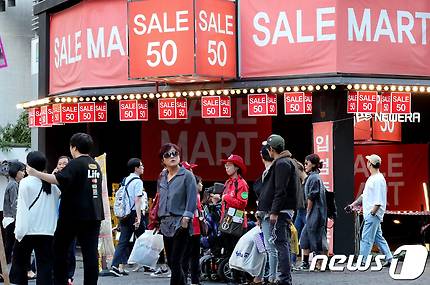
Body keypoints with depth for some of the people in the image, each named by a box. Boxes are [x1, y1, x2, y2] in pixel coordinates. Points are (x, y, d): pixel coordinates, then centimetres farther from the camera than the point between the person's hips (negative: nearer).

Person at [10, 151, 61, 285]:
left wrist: (19, 231, -9)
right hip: (48, 231, 3)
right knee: (45, 266, 2)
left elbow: (22, 208, -10)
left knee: (19, 264, 11)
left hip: (28, 230, -3)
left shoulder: (25, 182, -8)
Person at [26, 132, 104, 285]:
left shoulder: (75, 164, -11)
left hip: (73, 215, -6)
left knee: (59, 249, 8)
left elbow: (59, 180, -26)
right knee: (90, 252, 1)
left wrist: (35, 173, -24)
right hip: (94, 214, 6)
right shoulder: (95, 165, 13)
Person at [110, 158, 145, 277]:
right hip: (134, 213, -7)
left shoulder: (125, 180, 13)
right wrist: (138, 217, -21)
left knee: (123, 241, 3)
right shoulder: (137, 181, -11)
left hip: (124, 213, 7)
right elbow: (137, 200, -18)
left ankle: (117, 266, -6)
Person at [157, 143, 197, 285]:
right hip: (166, 224, 7)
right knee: (170, 262, 9)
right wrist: (159, 219, 19)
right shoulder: (162, 177, 15)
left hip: (180, 224, -7)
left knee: (176, 262, -10)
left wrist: (186, 218, -19)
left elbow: (192, 199, -11)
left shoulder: (187, 175, -4)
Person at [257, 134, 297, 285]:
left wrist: (274, 212, -21)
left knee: (280, 243, -11)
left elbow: (280, 191, -19)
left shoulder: (281, 164, -12)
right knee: (283, 244, 12)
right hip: (285, 210, 10)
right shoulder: (285, 162, 20)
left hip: (280, 210, -10)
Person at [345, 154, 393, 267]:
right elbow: (364, 195, 23)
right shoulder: (371, 178, 16)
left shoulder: (378, 179, -16)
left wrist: (372, 212, -22)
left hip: (373, 215, -10)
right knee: (378, 237, 14)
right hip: (369, 214, 10)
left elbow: (379, 200, -21)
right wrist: (353, 204, 19)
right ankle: (389, 259, 18)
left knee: (366, 238, -8)